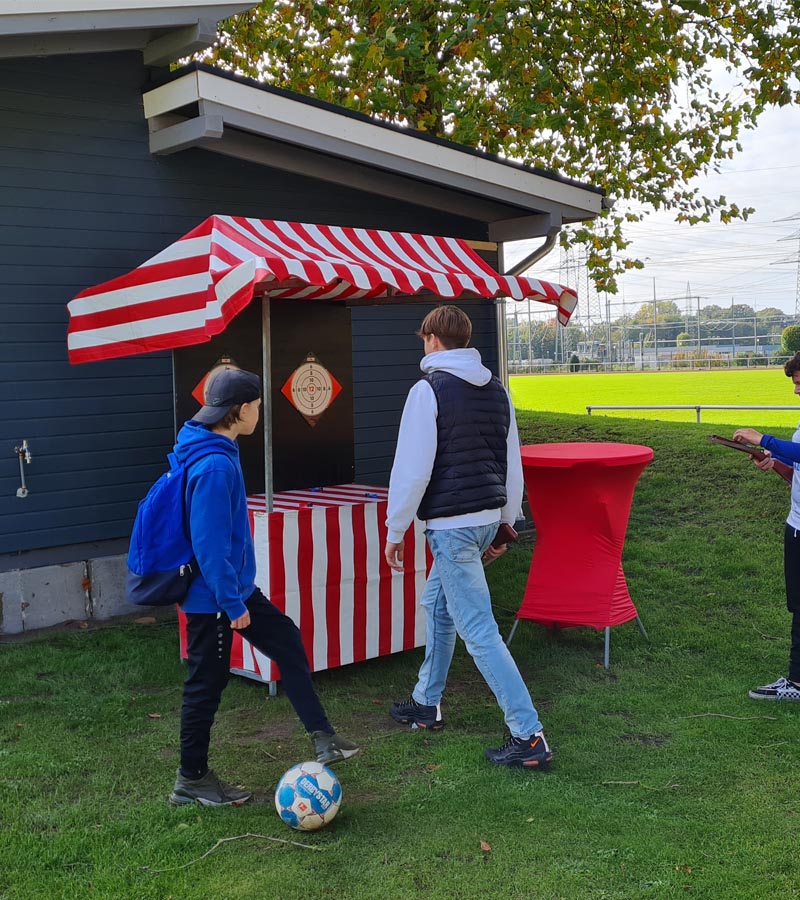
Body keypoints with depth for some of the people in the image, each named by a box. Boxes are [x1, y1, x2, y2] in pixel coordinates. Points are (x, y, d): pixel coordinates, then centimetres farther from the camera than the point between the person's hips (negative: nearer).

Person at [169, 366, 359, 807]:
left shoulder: (216, 453, 6)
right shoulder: (214, 466, -26)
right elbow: (210, 544, -28)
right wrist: (232, 603, -23)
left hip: (235, 588, 10)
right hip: (212, 596, -10)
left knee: (287, 641, 15)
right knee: (206, 683, 4)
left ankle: (322, 738, 22)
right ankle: (191, 780, 21)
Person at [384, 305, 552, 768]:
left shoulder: (430, 390, -11)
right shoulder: (497, 390, 12)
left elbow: (413, 468, -14)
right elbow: (513, 463, 16)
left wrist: (395, 530, -4)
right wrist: (504, 521, 24)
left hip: (451, 522, -9)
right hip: (488, 516, 9)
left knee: (478, 630, -6)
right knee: (437, 603, 24)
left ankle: (529, 735, -6)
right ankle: (427, 704, 36)